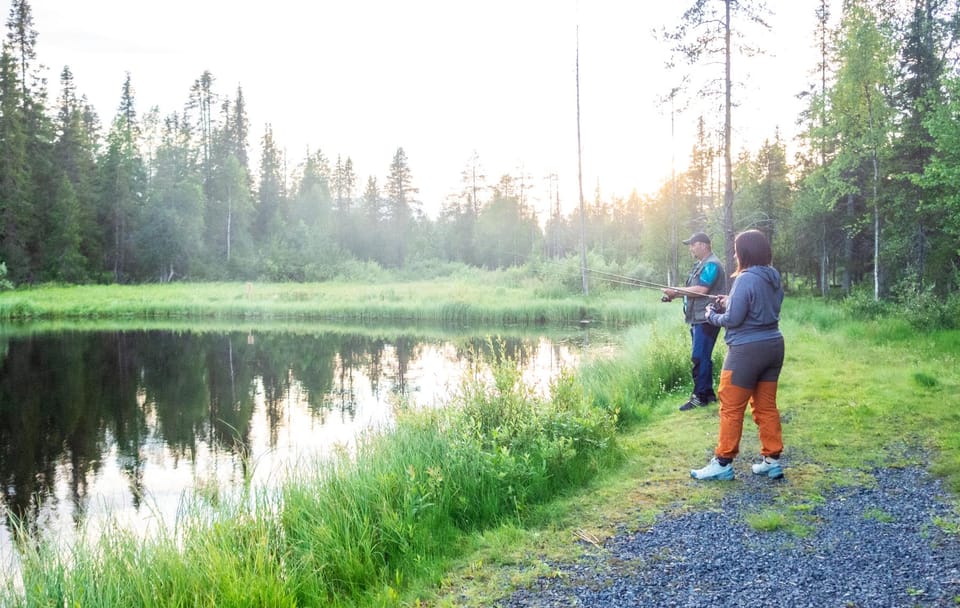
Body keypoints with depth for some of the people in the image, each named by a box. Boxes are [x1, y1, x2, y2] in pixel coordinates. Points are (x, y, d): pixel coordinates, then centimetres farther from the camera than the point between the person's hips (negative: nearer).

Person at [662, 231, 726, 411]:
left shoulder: (711, 265, -13)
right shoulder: (700, 264, 19)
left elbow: (701, 290, -22)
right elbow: (693, 290, 22)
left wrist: (676, 291, -17)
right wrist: (675, 295, 7)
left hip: (706, 320, -10)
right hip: (697, 319, 10)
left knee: (700, 358, -10)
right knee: (702, 358, 13)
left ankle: (700, 396, -6)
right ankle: (708, 394, 20)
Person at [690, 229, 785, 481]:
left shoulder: (746, 279, -18)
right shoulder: (774, 278, 7)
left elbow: (733, 319, -18)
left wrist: (712, 315, 1)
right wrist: (729, 304, 10)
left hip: (747, 350, -8)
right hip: (773, 346, 8)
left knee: (731, 409, 1)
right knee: (766, 406, 14)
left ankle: (722, 463, 6)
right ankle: (772, 460, 18)